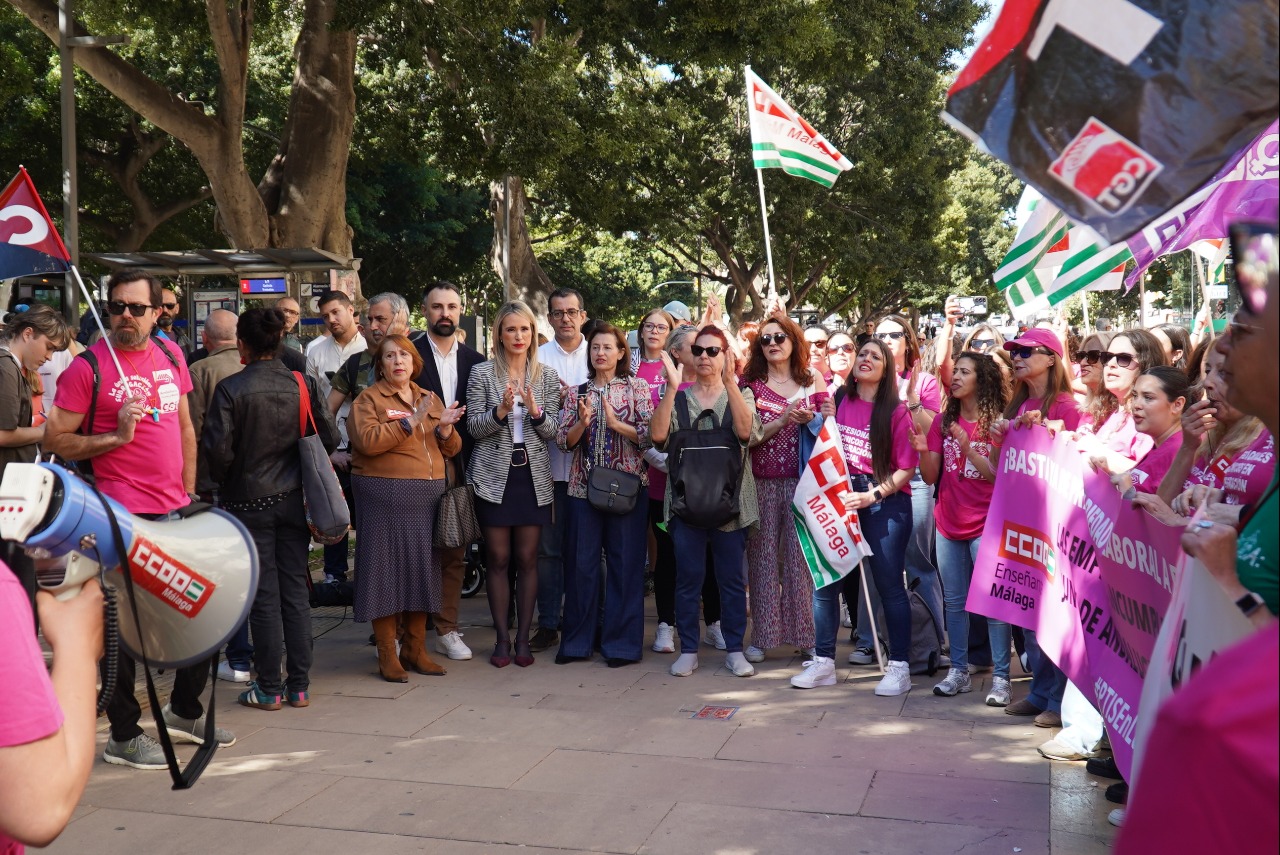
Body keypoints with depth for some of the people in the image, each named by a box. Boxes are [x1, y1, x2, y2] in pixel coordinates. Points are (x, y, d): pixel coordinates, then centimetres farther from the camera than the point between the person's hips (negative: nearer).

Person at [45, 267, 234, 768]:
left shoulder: (170, 355, 9)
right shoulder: (88, 366, -8)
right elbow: (56, 440, -7)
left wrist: (190, 492, 13)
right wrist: (117, 436, -19)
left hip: (176, 510, 7)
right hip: (124, 516, -6)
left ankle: (184, 711, 35)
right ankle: (123, 737, 17)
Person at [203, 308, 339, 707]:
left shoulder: (231, 388, -12)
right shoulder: (304, 385, -2)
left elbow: (217, 447, -15)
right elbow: (330, 438, -2)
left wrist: (223, 481, 5)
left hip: (249, 501, -3)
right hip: (294, 499, 3)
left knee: (264, 595, 4)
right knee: (296, 591, 9)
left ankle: (269, 688, 12)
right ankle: (299, 685, 15)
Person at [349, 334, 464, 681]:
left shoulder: (430, 399, 16)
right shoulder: (368, 399, 0)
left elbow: (452, 449, 14)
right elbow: (367, 441, -17)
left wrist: (444, 428, -7)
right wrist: (410, 421, -19)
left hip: (427, 496, 5)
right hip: (384, 498, -5)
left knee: (421, 568, 9)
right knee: (386, 571, -1)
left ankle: (416, 649, 21)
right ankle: (387, 655, 9)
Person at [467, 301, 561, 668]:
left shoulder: (547, 375, 7)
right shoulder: (482, 373, 2)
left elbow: (553, 430, 3)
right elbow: (473, 427, -2)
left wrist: (536, 411, -17)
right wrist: (501, 410, -19)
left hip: (533, 476, 1)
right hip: (494, 476, -1)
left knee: (527, 559, 4)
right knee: (499, 560, 3)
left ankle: (523, 638, 12)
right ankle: (502, 638, 12)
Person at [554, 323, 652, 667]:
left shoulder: (637, 388, 3)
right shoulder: (576, 392, 11)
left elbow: (650, 436, -6)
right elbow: (563, 441, 5)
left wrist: (614, 422, -17)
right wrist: (583, 423, -12)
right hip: (584, 485, 3)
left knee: (625, 562, 0)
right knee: (580, 563, 4)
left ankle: (622, 643, 10)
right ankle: (577, 641, 14)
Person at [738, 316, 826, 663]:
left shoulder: (811, 379, 8)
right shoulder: (751, 382, 4)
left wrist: (811, 419, -10)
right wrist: (784, 420, -16)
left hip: (802, 478, 0)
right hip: (762, 481, 0)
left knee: (801, 555, 0)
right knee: (762, 556, 3)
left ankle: (805, 633, 9)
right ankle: (762, 636, 10)